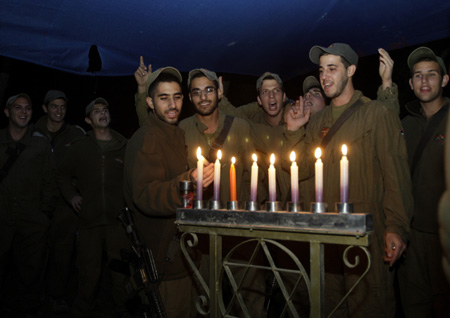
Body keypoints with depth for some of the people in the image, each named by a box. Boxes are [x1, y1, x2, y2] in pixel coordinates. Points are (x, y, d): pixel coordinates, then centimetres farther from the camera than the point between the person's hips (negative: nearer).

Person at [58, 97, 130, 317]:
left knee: (122, 273, 1)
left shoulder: (125, 147, 8)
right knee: (89, 273, 5)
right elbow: (63, 175, 22)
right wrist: (72, 195, 7)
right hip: (89, 219, 1)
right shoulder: (79, 147, 11)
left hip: (119, 219, 0)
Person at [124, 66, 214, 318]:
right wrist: (187, 182, -47)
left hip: (182, 247, 9)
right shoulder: (146, 139, -18)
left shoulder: (178, 134, 13)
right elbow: (144, 196, -32)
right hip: (164, 252, -9)